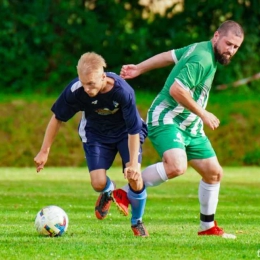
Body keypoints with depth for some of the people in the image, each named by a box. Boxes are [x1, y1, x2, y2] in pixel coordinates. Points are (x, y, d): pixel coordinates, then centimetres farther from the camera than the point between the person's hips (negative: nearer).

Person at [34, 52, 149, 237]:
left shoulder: (123, 91, -36)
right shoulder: (75, 90, -30)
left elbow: (134, 129, -27)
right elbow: (57, 118, -12)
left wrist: (133, 163, -28)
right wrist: (44, 152, -9)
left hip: (124, 132, -2)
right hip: (96, 133, 2)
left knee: (134, 177, -19)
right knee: (98, 183, -14)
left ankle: (137, 222, 10)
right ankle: (109, 193, 27)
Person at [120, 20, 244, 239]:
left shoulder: (203, 49, 10)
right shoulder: (202, 59, -21)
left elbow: (170, 56, 19)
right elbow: (176, 89, -27)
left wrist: (140, 68, 26)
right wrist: (203, 114, -18)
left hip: (190, 128, 10)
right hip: (166, 120, -10)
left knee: (214, 172, 10)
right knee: (176, 166, -33)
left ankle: (207, 227, 24)